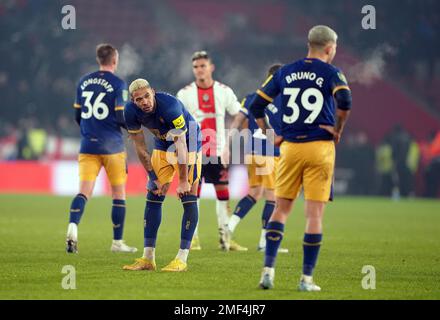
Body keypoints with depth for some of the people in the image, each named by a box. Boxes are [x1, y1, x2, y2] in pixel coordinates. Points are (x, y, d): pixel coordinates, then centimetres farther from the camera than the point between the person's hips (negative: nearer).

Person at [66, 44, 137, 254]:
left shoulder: (83, 82, 9)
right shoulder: (118, 84, -7)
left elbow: (77, 115, 14)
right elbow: (121, 117, -13)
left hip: (88, 146, 4)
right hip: (112, 146, -4)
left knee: (84, 191, -3)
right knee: (119, 194, 9)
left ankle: (73, 226, -30)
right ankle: (117, 242, 13)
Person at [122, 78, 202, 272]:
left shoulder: (170, 106, -35)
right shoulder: (131, 112, -18)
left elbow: (181, 145, -30)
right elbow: (140, 148, -7)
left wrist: (183, 181, -27)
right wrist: (154, 177, -8)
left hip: (188, 143, -5)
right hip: (162, 146, 6)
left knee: (188, 199, -12)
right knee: (153, 197, 1)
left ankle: (182, 259, -10)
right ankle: (148, 258, 5)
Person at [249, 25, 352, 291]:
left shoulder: (285, 72, 10)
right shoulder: (331, 73, -3)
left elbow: (256, 106, 9)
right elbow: (344, 102, -22)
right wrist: (338, 130, -7)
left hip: (290, 148, 3)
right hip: (320, 149, -3)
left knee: (281, 209, 13)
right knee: (315, 214, 2)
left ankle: (268, 269, 1)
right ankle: (307, 278, 2)